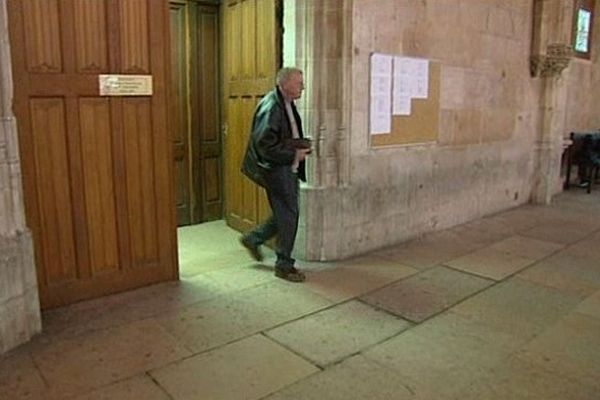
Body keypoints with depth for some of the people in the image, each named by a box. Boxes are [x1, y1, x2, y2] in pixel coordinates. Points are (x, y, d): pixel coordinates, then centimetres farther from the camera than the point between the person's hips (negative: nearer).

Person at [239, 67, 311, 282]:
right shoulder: (271, 107, -19)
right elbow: (265, 145, -23)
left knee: (285, 214, 16)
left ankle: (253, 239, 34)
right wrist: (293, 154, -18)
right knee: (288, 215, -2)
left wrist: (302, 146, 5)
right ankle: (284, 265, 13)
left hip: (289, 169, 10)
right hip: (276, 169, -10)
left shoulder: (287, 104, 11)